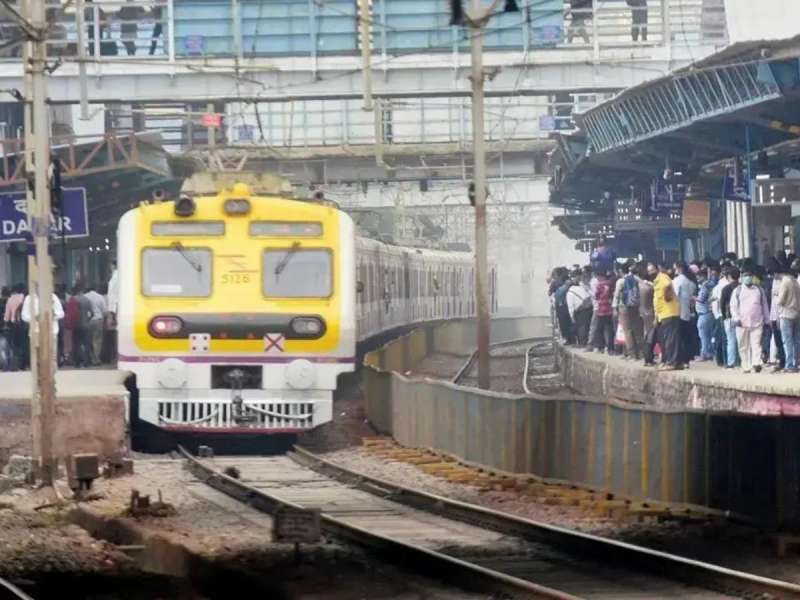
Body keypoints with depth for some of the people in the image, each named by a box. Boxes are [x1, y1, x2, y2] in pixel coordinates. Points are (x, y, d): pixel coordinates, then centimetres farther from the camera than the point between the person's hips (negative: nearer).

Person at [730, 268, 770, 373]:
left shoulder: (759, 290, 12)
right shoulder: (737, 291, 9)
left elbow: (764, 305, 15)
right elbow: (733, 306, 6)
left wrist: (766, 320, 13)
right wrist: (736, 318, -7)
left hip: (757, 322, -1)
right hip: (742, 323, 1)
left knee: (756, 344, -14)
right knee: (743, 346, 3)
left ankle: (756, 364, -23)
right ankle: (746, 367, 8)